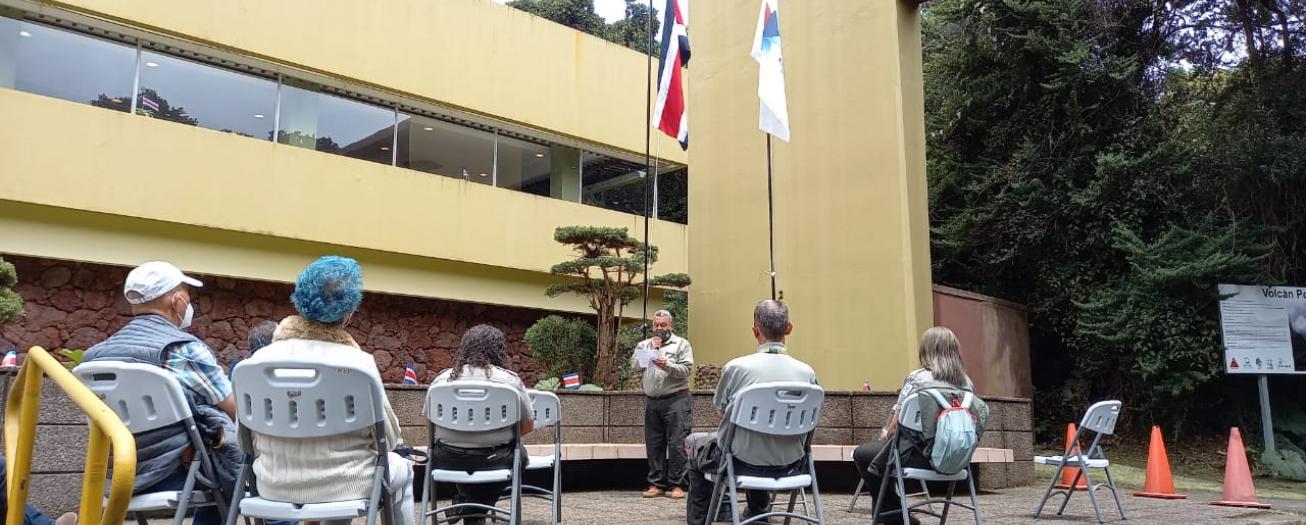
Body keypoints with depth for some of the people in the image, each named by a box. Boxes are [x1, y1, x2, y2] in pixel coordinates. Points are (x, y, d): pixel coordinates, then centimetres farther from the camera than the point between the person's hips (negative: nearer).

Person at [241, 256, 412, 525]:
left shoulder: (259, 359, -10)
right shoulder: (359, 362, -19)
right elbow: (388, 437, -8)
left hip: (275, 486, 4)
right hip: (342, 485, -4)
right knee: (400, 468, 27)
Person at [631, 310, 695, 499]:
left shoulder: (681, 344, 5)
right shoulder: (644, 345, 16)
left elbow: (687, 369, -6)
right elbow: (634, 365, 2)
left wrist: (668, 366, -20)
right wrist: (650, 349, -5)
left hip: (676, 400, -4)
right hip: (651, 401, 4)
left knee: (676, 444, -6)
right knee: (653, 445, 6)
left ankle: (676, 485, -2)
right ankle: (656, 484, 13)